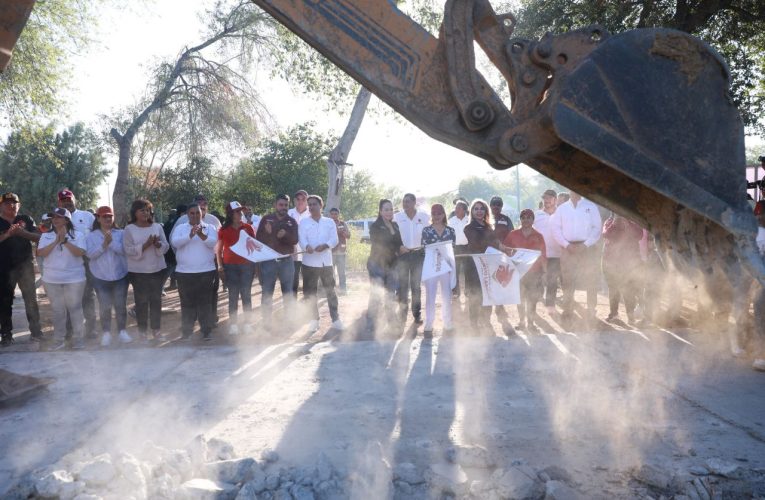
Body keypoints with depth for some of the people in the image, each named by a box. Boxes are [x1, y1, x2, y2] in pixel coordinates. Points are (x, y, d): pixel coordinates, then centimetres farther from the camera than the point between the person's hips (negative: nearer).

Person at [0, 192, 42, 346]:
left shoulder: (26, 220, 6)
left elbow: (38, 237, 0)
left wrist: (23, 233, -16)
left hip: (25, 264, 0)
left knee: (31, 298, 0)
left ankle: (36, 331, 5)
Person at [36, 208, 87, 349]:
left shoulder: (77, 235, -1)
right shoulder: (46, 236, 6)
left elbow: (79, 253, -14)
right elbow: (41, 253, -6)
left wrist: (65, 240, -18)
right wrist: (56, 241, -14)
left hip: (74, 279, -2)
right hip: (52, 279, 3)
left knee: (75, 309, 1)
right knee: (57, 310, 9)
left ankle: (78, 339, 10)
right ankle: (58, 340, 17)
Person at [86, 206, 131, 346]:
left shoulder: (120, 233, 1)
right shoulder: (91, 236, 1)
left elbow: (124, 250, -11)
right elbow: (90, 254, -10)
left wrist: (111, 242, -22)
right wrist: (104, 244, -20)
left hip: (120, 276, 1)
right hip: (101, 277, 0)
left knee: (121, 305, 6)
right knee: (104, 307, 3)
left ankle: (122, 331, 19)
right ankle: (106, 333, 16)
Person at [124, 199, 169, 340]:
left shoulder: (157, 227, 5)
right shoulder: (129, 229, -3)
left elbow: (166, 246, 3)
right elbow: (129, 250, -11)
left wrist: (158, 244, -18)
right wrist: (145, 245, -22)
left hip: (158, 269, 3)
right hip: (138, 271, -3)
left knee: (156, 299, 7)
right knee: (141, 301, 3)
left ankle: (156, 328, 18)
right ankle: (142, 330, 14)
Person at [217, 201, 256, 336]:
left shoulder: (248, 227, 4)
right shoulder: (223, 230, 3)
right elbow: (218, 250, 9)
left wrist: (256, 264, 5)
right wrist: (220, 266, 1)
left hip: (247, 265, 0)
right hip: (230, 266, 0)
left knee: (246, 294, 2)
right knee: (233, 295, 2)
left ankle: (246, 322, 9)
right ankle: (233, 324, 5)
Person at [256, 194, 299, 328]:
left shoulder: (292, 221, 5)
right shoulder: (266, 219, 3)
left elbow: (295, 240, -8)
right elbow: (258, 238, 0)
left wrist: (285, 235, -26)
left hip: (286, 260, 1)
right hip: (268, 260, -1)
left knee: (288, 291, 10)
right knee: (267, 292, 1)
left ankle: (289, 318, 20)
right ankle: (266, 320, 7)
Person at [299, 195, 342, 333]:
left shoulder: (329, 222, 8)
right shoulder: (303, 222, 6)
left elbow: (334, 239, -3)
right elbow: (302, 239, -9)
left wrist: (325, 245, -24)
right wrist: (307, 247, -32)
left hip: (326, 261, 0)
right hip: (309, 262, 0)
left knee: (330, 291, 5)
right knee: (310, 292, 2)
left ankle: (335, 319, 13)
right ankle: (314, 319, 14)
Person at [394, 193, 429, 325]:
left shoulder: (424, 217, 2)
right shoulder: (397, 217, 1)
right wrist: (399, 247, -11)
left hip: (418, 253, 0)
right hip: (402, 254, 0)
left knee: (416, 284, 6)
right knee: (402, 285, 1)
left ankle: (417, 314, 13)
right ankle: (402, 314, 8)